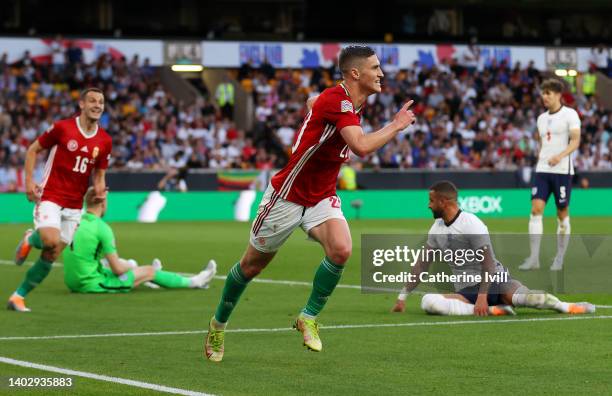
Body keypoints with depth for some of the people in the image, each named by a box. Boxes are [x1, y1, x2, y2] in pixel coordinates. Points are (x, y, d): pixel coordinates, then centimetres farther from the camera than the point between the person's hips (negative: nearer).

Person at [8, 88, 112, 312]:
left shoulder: (104, 141, 4)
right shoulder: (62, 128, -9)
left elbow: (99, 174, 16)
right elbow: (33, 150, 2)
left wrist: (99, 189, -7)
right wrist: (29, 181, -9)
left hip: (74, 206, 4)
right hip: (50, 197, -4)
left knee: (50, 256, 2)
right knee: (52, 240, -29)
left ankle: (18, 296, 15)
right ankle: (31, 239, 7)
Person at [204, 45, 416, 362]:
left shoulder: (350, 102, 1)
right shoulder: (337, 101, -26)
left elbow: (312, 102, 23)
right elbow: (362, 146, -39)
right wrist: (395, 126, -28)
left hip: (322, 198, 7)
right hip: (287, 195, -7)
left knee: (341, 249, -23)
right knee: (252, 264, 11)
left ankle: (309, 317, -4)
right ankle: (218, 323, 33)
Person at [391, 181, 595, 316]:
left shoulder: (471, 224, -13)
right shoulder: (437, 228, 10)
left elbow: (488, 263, -19)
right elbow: (422, 265, 16)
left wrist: (482, 296, -29)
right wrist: (403, 297, 13)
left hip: (495, 281, -5)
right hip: (466, 290, 5)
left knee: (524, 296, -37)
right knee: (428, 301, -27)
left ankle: (568, 307, -12)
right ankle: (493, 310, -29)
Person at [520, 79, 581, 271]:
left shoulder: (570, 114, -3)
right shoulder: (542, 118, 15)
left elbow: (575, 140, -12)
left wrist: (560, 156, -27)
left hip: (562, 170, -5)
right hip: (542, 170, 5)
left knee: (562, 214, 2)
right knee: (536, 209, -10)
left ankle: (559, 260, 11)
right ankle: (534, 258, -12)